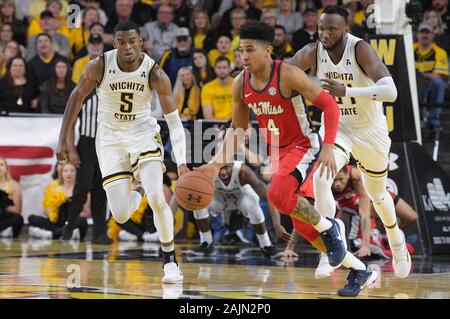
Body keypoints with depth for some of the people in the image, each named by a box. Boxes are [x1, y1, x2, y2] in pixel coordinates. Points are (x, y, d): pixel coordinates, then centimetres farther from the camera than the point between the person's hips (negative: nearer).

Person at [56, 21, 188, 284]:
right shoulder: (100, 66, -16)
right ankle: (139, 192, 33)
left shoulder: (155, 74, -18)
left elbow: (174, 121, -17)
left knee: (157, 198, -24)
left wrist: (182, 163, -28)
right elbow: (77, 97, 0)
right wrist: (65, 140, -2)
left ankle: (170, 261, -3)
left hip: (144, 136, -1)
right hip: (111, 139, 1)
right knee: (121, 217, -7)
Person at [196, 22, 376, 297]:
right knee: (302, 220, 8)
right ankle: (360, 271, 21)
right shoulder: (241, 84, -2)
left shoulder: (288, 75, -21)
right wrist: (217, 164, 2)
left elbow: (329, 105, -19)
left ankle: (330, 228, -7)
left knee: (278, 194, -33)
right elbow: (238, 129, 12)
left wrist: (328, 147, -29)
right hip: (277, 151, 8)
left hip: (303, 145, -8)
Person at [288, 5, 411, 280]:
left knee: (377, 194, 18)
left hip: (370, 129, -2)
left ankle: (396, 239, 50)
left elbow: (390, 92, -39)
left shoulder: (361, 49, -28)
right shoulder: (312, 53, -18)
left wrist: (346, 91, -51)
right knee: (320, 179, -26)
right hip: (335, 126, 2)